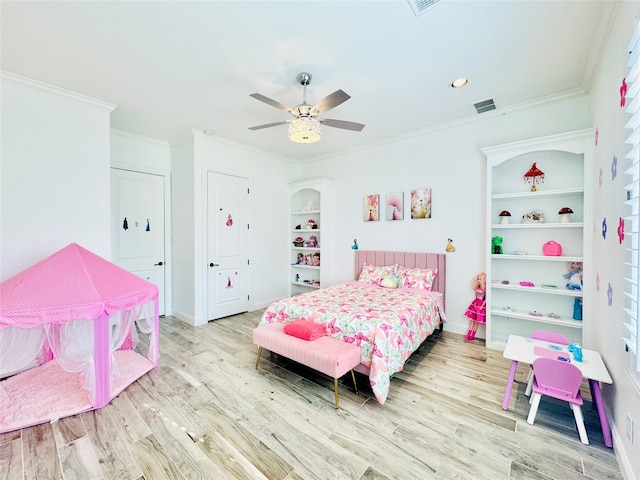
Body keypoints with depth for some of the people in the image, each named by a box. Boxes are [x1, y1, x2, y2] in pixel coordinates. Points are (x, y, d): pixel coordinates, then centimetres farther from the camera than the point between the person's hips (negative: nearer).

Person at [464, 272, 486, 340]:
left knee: (476, 321, 3)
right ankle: (469, 335, 16)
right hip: (475, 303, 6)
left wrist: (482, 306, -17)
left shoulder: (485, 289, -13)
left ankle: (472, 336, 13)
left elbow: (486, 299, -12)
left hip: (480, 304, -6)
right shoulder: (477, 288, 5)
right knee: (471, 319, 8)